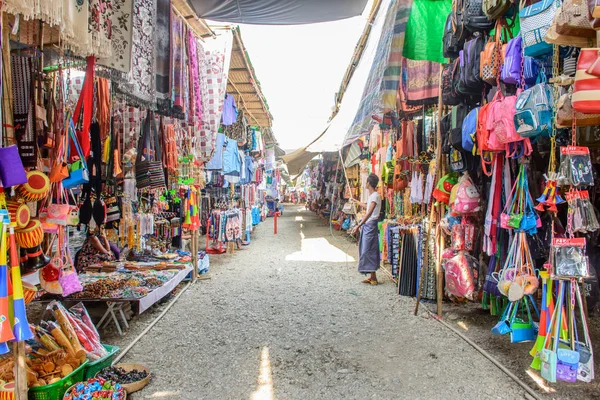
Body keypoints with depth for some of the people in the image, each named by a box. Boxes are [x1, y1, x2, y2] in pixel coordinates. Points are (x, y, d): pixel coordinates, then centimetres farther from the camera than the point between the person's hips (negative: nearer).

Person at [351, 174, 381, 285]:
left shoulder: (375, 196, -16)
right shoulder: (371, 195, 13)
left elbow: (369, 213, -26)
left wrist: (358, 225, -31)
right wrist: (357, 202, 51)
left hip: (371, 225, -10)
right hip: (367, 225, 10)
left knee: (369, 250, -8)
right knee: (366, 250, 11)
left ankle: (373, 277, -4)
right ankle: (372, 276, 17)